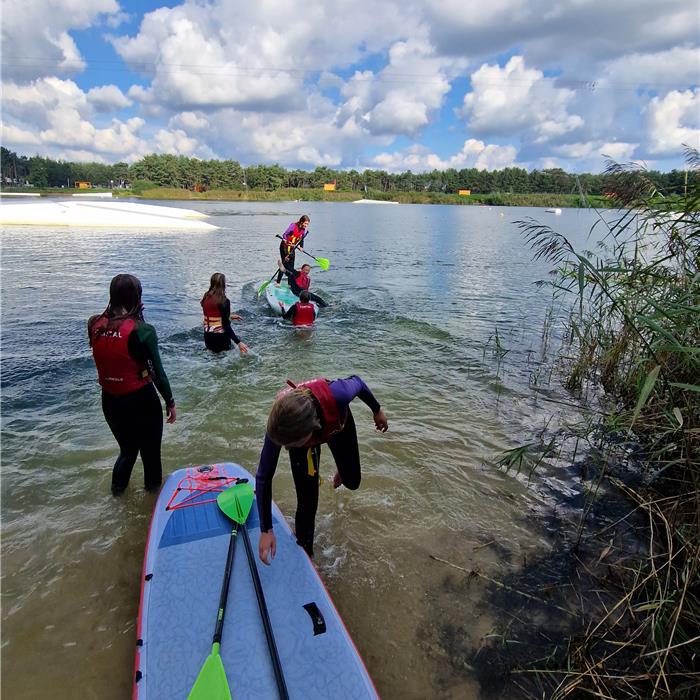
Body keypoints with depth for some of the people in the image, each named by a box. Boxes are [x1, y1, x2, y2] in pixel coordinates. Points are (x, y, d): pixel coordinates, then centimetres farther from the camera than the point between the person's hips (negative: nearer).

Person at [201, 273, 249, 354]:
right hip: (220, 338, -6)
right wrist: (239, 342, -17)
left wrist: (229, 316, 32)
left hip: (207, 338, 7)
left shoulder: (205, 298, 4)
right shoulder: (224, 301, -15)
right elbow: (226, 325, -17)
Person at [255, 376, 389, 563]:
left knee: (352, 482, 15)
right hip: (300, 430, -1)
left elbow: (357, 381, -21)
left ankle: (342, 474, 53)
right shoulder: (279, 425, -42)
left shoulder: (336, 395, -48)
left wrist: (377, 410, -3)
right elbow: (263, 478, -28)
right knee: (307, 503, -4)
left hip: (338, 424, 1)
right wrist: (266, 530, -26)